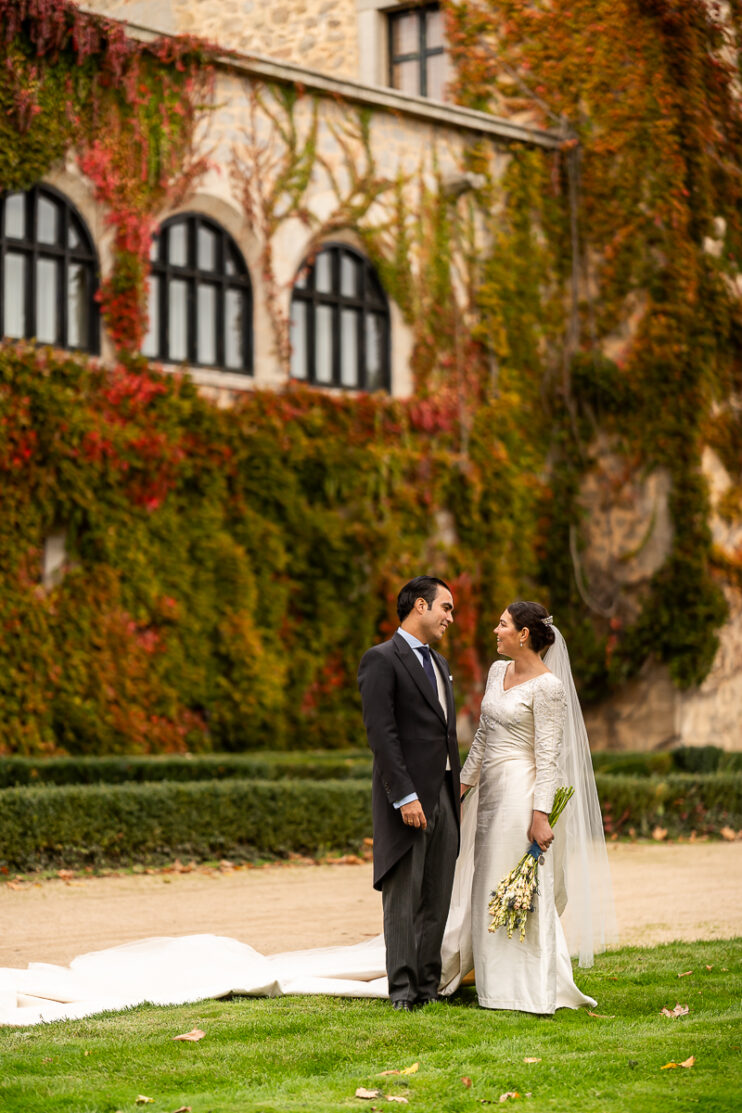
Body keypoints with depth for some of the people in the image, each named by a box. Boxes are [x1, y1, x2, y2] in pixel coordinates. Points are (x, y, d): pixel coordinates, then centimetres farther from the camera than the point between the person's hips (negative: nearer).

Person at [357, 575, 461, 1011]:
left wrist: (456, 794, 15)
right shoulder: (381, 660, -7)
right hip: (408, 796, -8)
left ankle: (429, 984, 13)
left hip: (444, 796, 8)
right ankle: (403, 989, 1)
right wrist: (404, 796, -20)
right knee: (403, 897, -2)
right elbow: (381, 734, -15)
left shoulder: (440, 663, 19)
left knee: (437, 899, 8)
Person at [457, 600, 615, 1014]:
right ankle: (500, 984, 19)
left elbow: (548, 755, -16)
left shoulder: (548, 686, -13)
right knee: (490, 892, 11)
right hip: (492, 792, 9)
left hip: (521, 792, -8)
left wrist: (541, 815, -20)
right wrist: (462, 784, 18)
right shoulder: (498, 671, 11)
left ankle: (534, 991, 3)